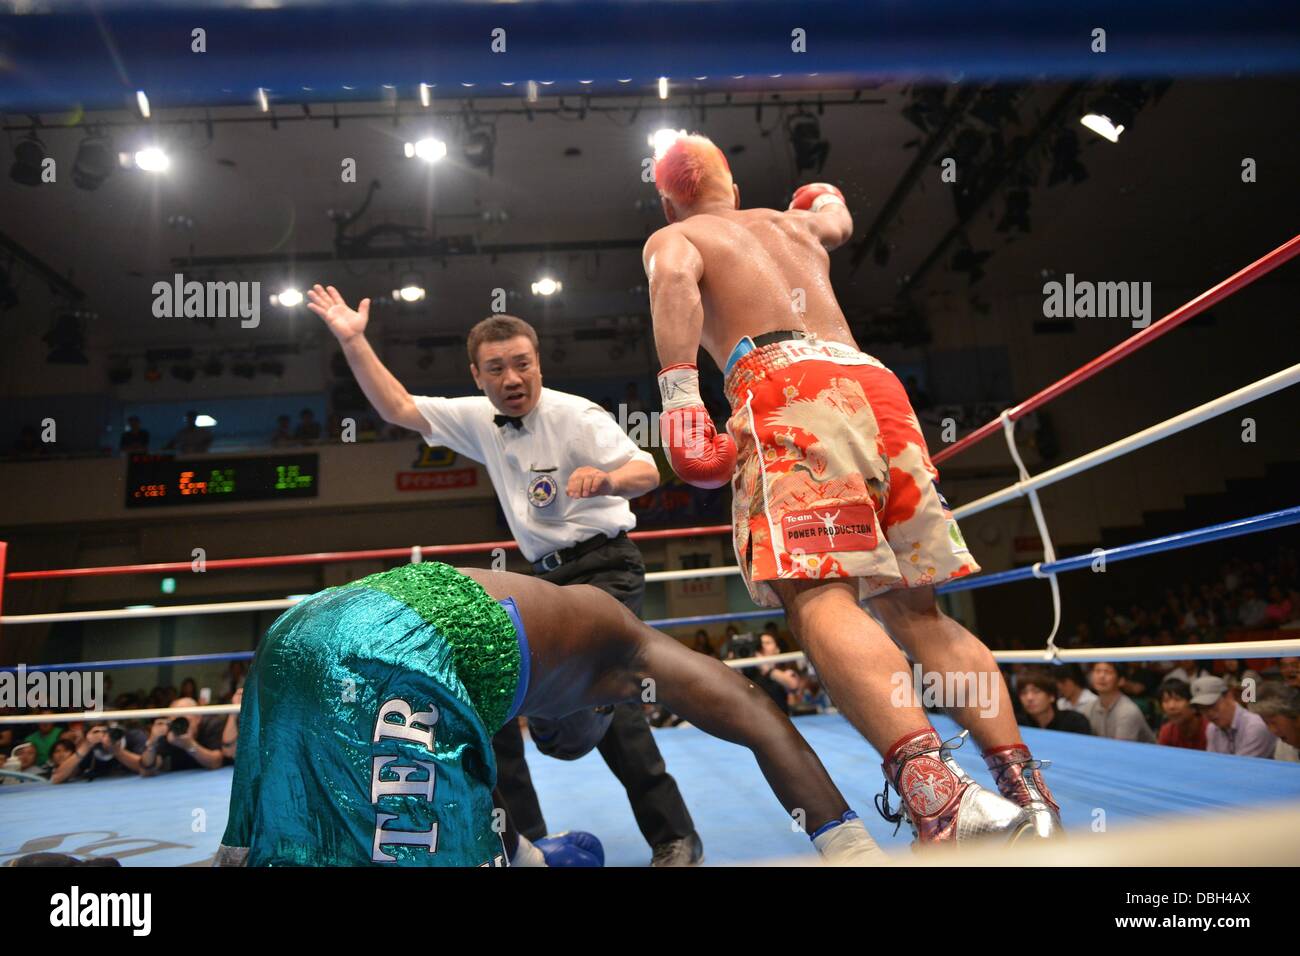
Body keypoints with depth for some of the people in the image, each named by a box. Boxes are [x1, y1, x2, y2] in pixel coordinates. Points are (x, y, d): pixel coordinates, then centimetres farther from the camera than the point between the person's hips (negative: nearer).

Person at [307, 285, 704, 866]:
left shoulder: (574, 415, -14)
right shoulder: (480, 419, 5)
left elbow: (647, 472, -24)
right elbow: (398, 408, 10)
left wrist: (606, 479, -47)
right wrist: (353, 341, 2)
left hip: (605, 568, -8)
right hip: (547, 577, 8)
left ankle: (674, 837, -18)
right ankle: (520, 838, 16)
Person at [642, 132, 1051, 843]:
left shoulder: (670, 238, 20)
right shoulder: (792, 224, 35)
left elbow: (674, 278, -5)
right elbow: (838, 220, 59)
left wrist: (678, 394, -14)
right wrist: (826, 196, 81)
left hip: (784, 387, -6)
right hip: (874, 380, 6)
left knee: (819, 601, -21)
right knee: (914, 611, 8)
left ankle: (932, 787, -42)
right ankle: (1024, 784, -2)